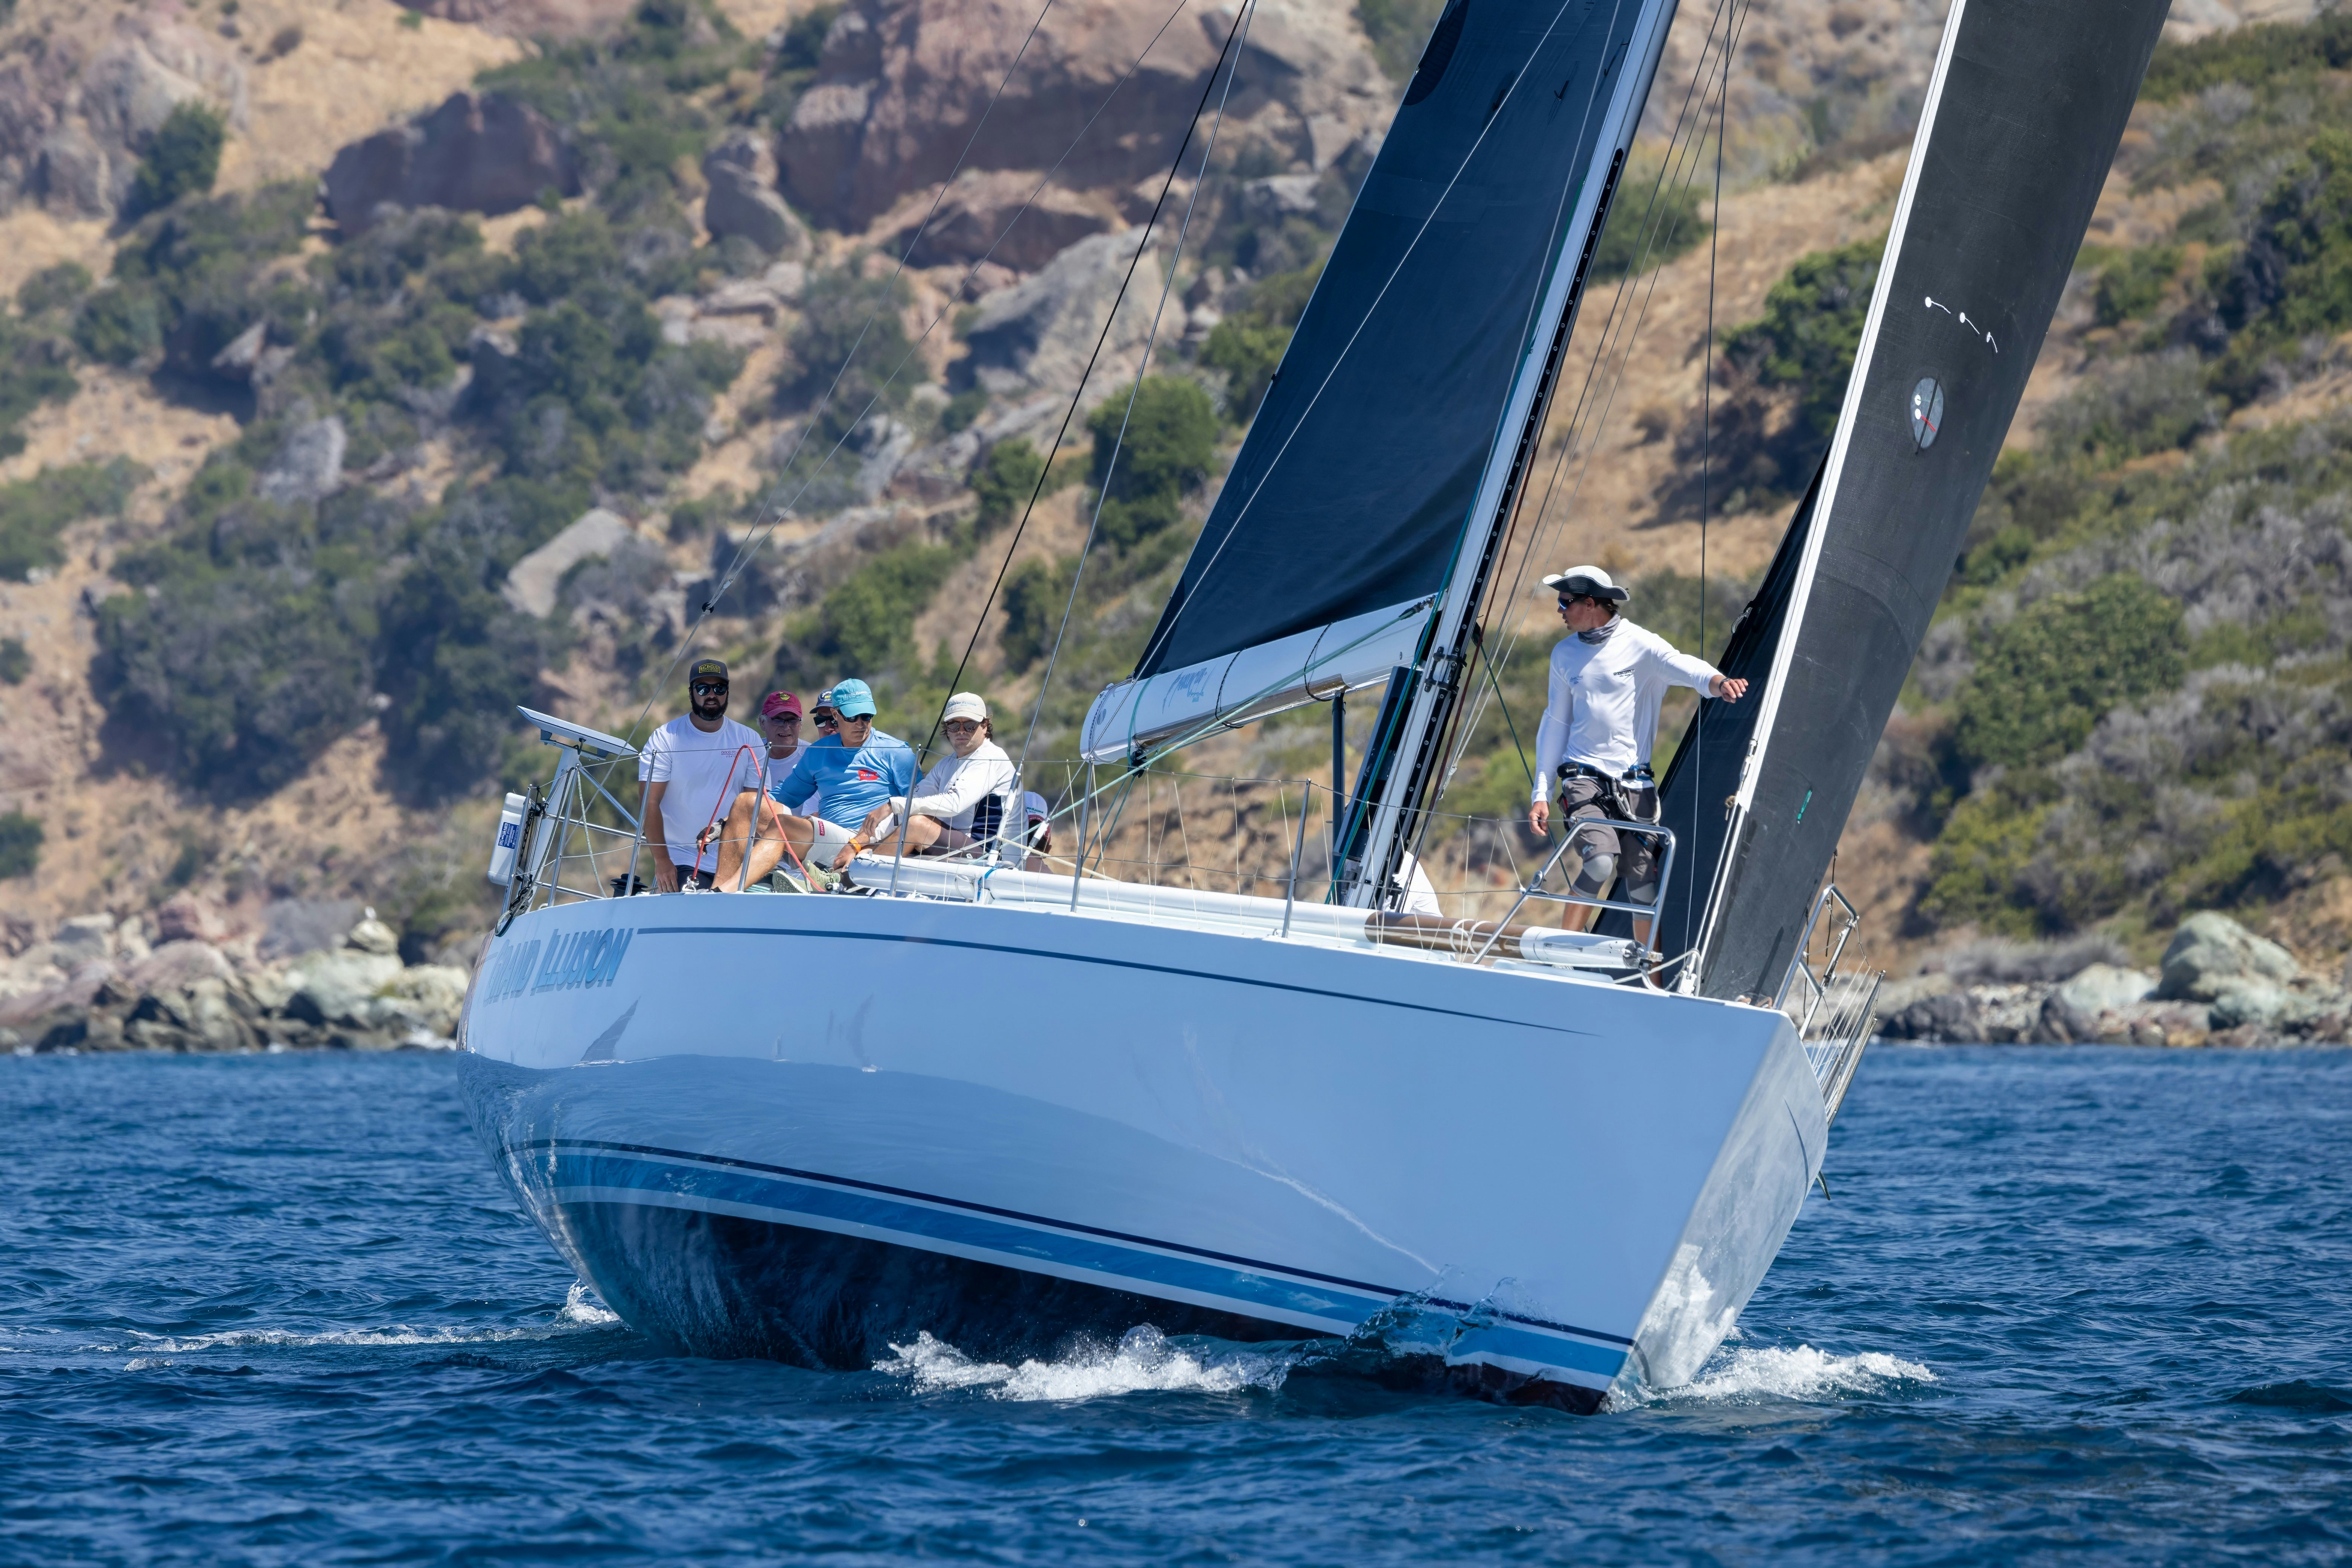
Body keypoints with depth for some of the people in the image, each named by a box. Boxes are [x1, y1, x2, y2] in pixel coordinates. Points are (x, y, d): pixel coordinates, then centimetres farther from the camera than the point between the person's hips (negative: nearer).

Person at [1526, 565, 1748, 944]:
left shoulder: (1640, 644, -2)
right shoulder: (1565, 654, 11)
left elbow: (1685, 668, -19)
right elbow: (1555, 724, 16)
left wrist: (1718, 681, -42)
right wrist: (1541, 792, 11)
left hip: (1634, 782, -1)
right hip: (1584, 779, 1)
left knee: (1642, 881, -1)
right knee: (1601, 860, -23)